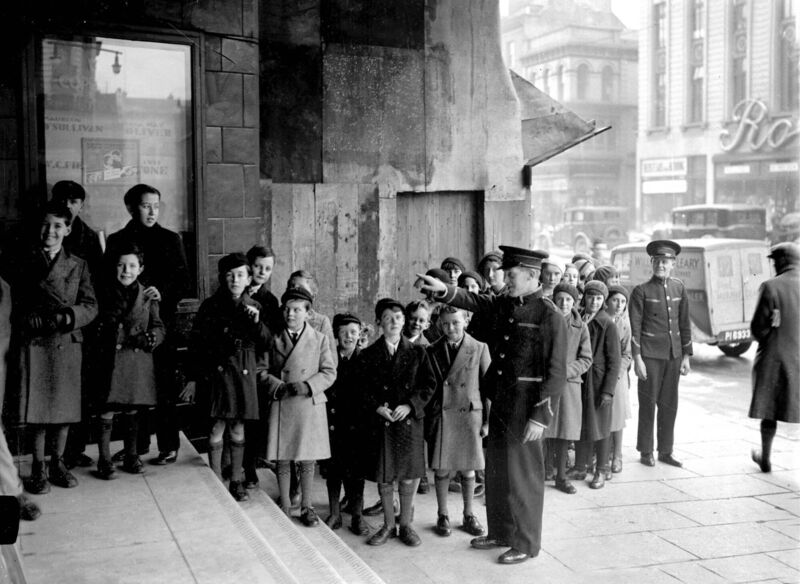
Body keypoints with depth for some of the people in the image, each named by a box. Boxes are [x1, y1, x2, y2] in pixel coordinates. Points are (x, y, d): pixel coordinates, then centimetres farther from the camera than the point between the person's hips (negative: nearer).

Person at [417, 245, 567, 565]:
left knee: (522, 474, 4)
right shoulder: (505, 304, 8)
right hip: (499, 402, 7)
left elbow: (556, 373, -15)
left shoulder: (550, 316, -14)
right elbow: (475, 301, 5)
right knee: (496, 470, 17)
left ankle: (526, 543, 19)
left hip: (526, 407, -7)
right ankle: (500, 531, 33)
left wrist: (541, 416, -18)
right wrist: (444, 290, -14)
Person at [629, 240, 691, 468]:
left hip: (674, 355, 4)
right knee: (648, 404, 2)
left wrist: (686, 356, 9)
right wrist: (637, 359, -11)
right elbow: (635, 327, -6)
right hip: (650, 355, -4)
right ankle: (645, 452, 13)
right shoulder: (641, 291, -4)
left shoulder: (679, 288, 8)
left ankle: (666, 451, 19)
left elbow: (684, 323, 12)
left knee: (669, 404, 9)